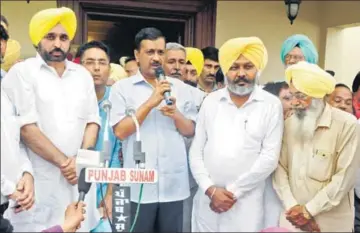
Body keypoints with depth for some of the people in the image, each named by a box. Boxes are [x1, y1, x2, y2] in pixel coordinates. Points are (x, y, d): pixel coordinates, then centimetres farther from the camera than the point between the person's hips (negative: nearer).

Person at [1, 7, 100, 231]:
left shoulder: (83, 74, 11)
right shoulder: (22, 72, -3)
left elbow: (92, 121, 9)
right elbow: (26, 127, -11)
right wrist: (63, 162, -12)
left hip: (78, 176, 4)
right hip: (41, 180, -4)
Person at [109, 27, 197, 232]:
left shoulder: (180, 87, 8)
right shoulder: (122, 88, -1)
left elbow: (191, 131, 10)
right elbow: (120, 131, -10)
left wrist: (176, 114, -10)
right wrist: (151, 102, -17)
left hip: (175, 184, 3)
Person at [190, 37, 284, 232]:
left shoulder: (271, 105, -3)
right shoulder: (210, 101, 4)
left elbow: (269, 157, -9)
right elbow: (196, 151, 3)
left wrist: (233, 192, -10)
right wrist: (210, 189, -8)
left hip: (246, 203, -2)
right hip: (207, 199, 3)